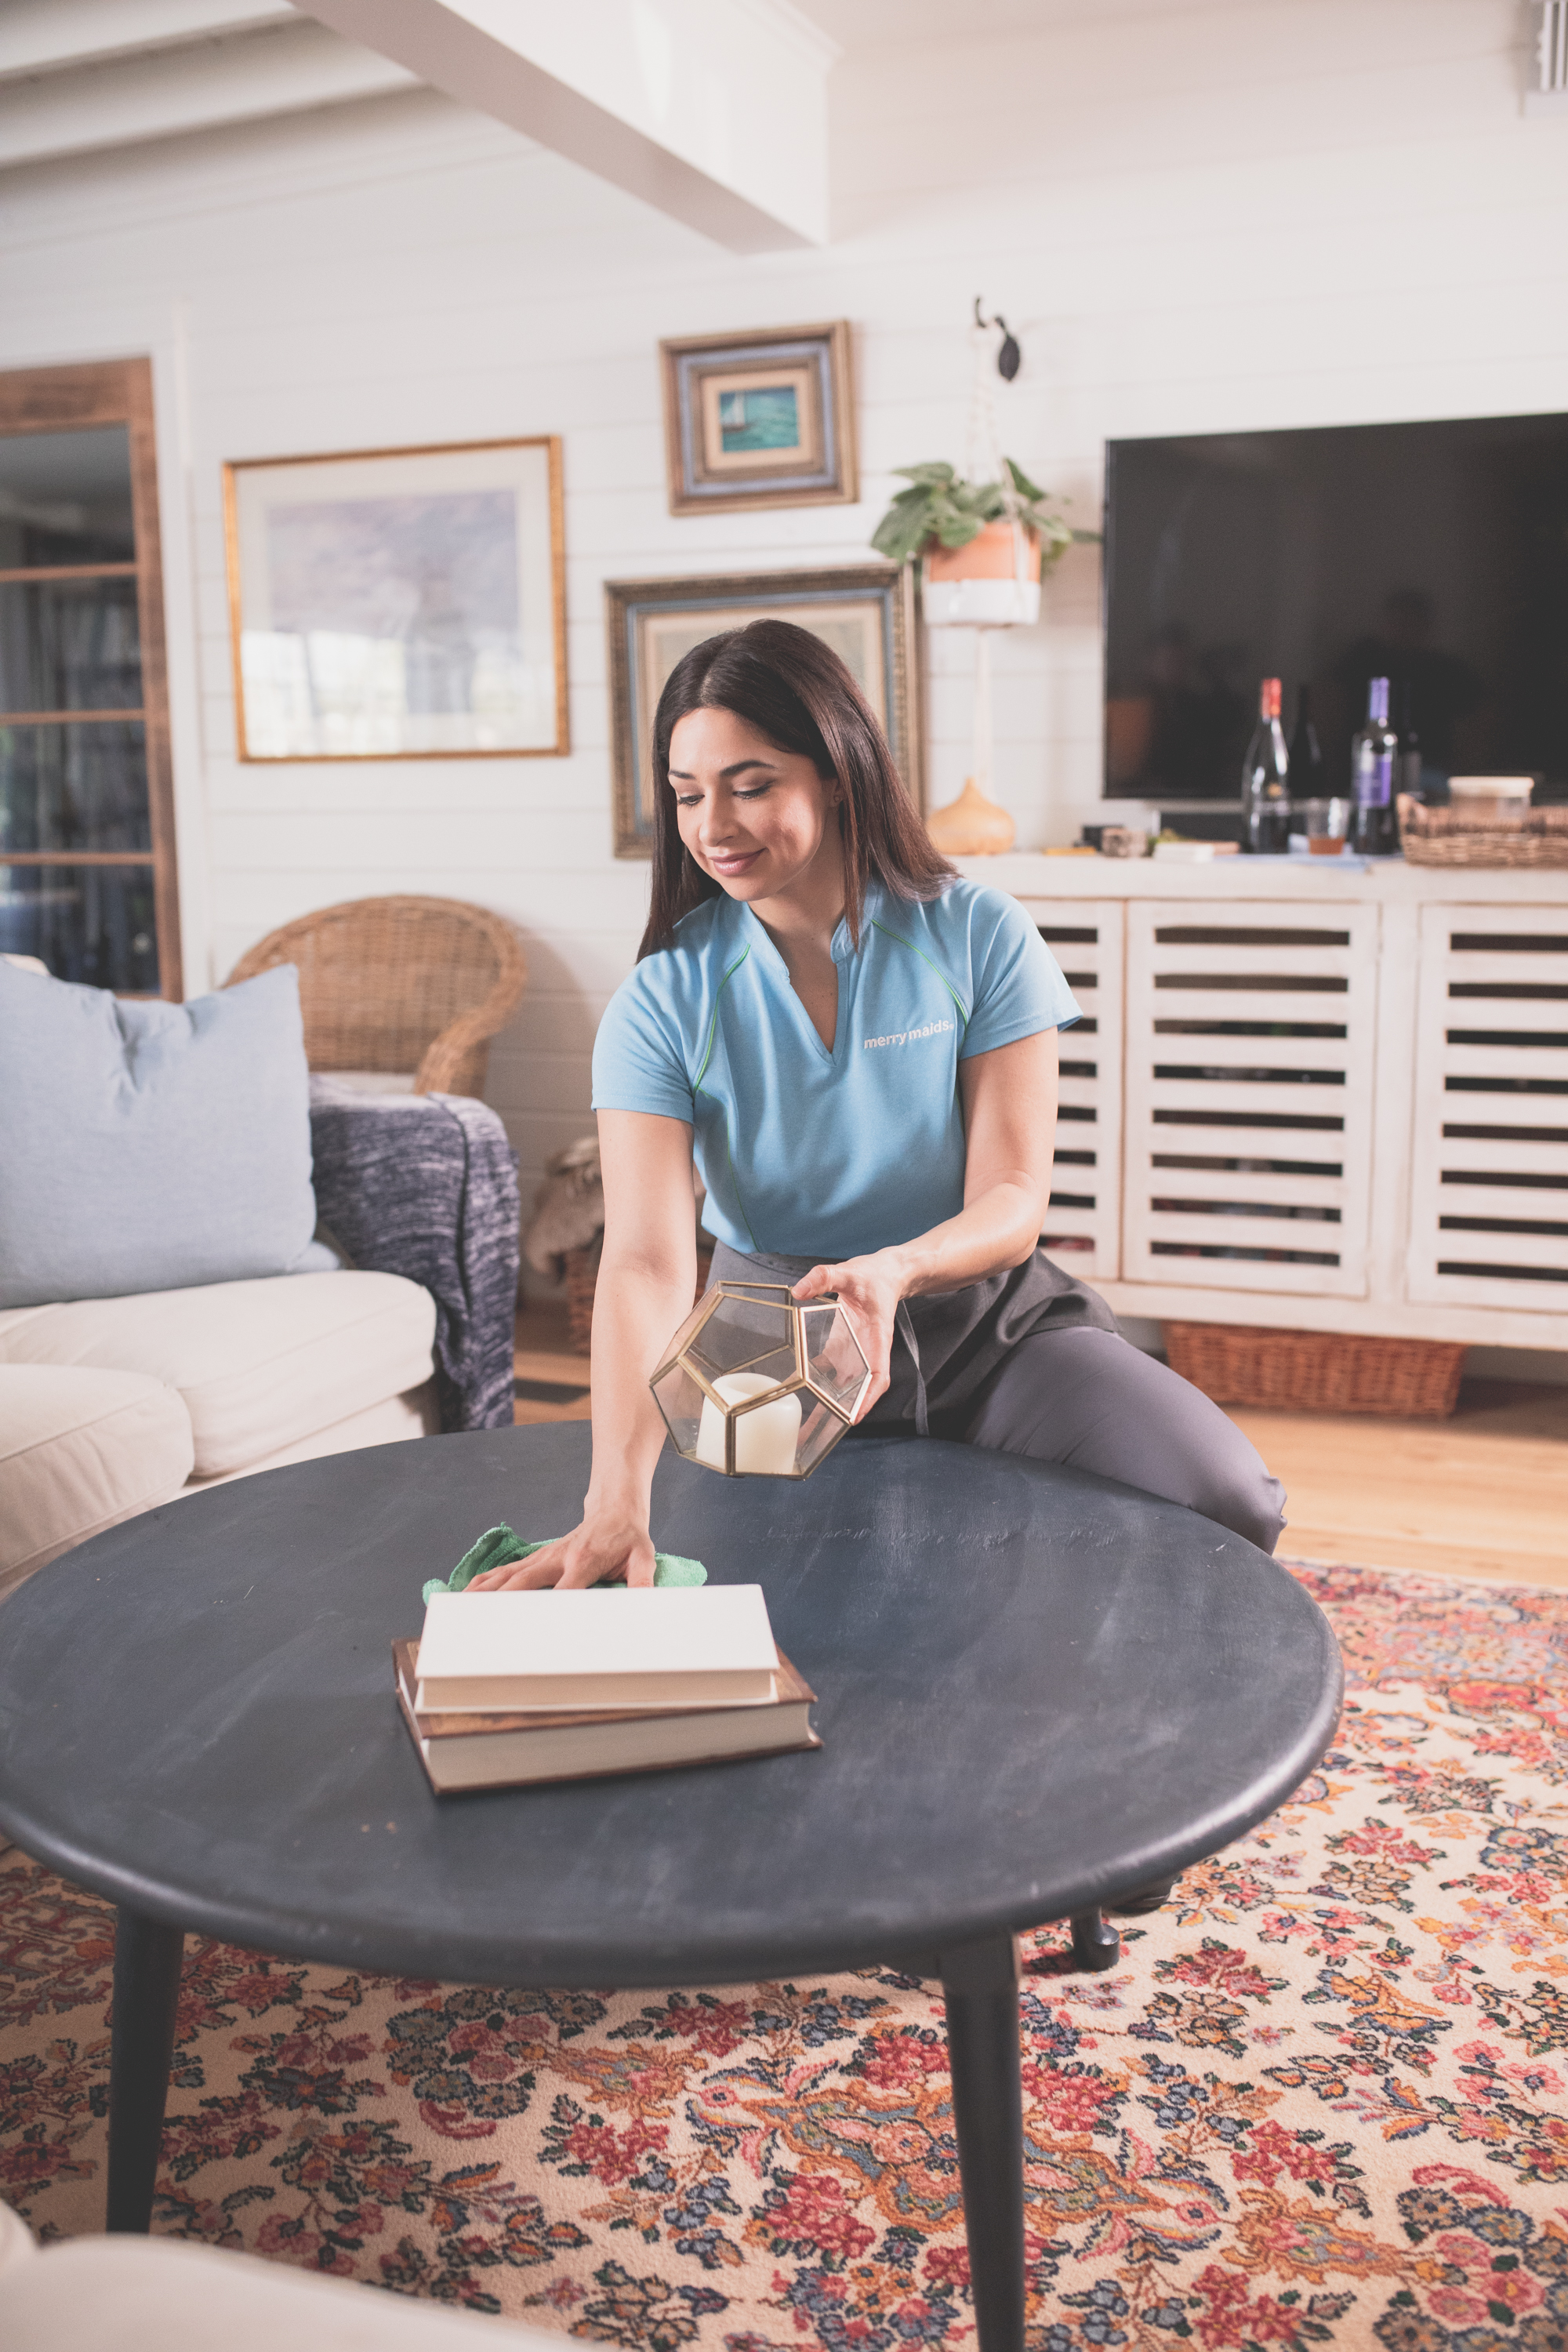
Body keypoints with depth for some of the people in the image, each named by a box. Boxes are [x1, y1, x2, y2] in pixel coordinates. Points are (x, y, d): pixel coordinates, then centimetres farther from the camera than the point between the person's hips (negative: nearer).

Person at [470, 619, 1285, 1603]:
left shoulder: (982, 939, -8)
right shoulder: (662, 1003, -9)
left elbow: (1012, 1204, -12)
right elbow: (647, 1263, -21)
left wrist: (892, 1270, -36)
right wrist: (618, 1499, -37)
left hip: (984, 1310, 1)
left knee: (1223, 1497, -21)